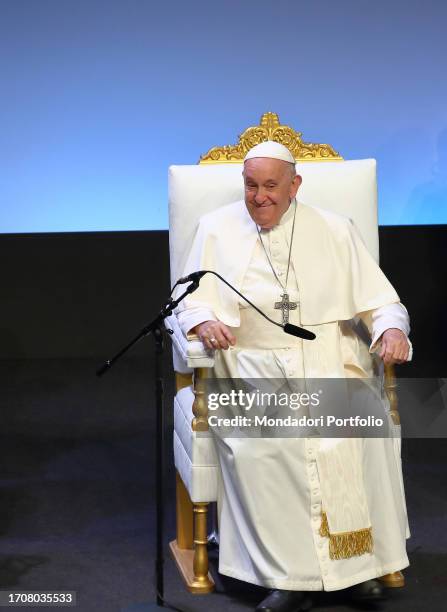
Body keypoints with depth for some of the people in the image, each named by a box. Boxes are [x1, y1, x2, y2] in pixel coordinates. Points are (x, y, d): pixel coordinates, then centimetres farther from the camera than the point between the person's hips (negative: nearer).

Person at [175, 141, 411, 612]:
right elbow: (192, 302, 10)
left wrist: (391, 327, -11)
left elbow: (379, 299, 11)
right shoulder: (217, 229, 10)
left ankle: (358, 558, -16)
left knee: (356, 429, -30)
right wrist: (206, 323, -14)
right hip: (253, 367, 0)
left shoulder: (333, 230, 11)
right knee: (252, 444, -30)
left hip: (330, 361, 0)